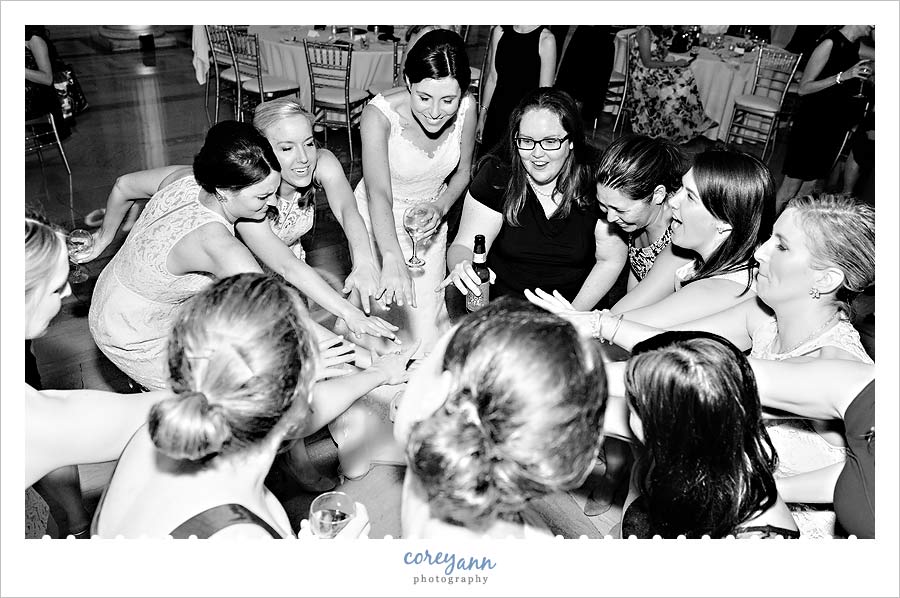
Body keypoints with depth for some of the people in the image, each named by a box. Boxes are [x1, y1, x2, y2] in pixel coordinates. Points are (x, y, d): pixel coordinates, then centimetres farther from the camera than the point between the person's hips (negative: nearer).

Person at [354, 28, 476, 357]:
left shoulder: (466, 108, -19)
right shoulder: (380, 114, -31)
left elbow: (462, 172, -1)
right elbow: (378, 193, -44)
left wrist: (440, 209, -21)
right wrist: (392, 259, -60)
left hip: (429, 218, 3)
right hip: (379, 221, -3)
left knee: (426, 316, 3)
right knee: (381, 308, -3)